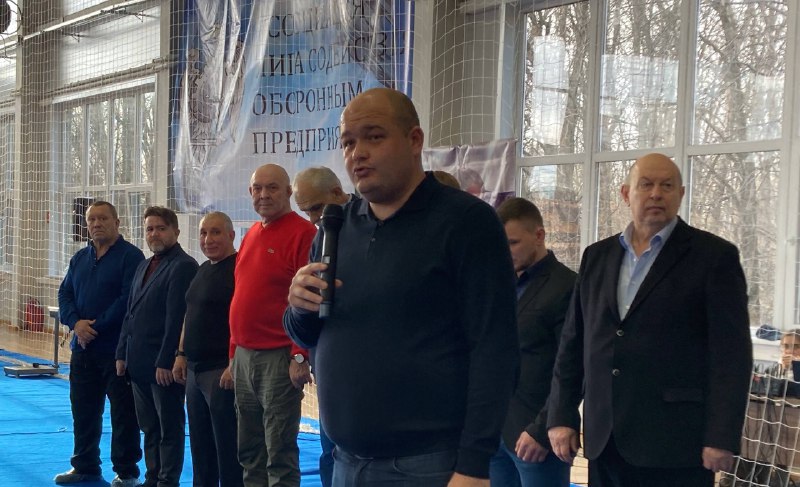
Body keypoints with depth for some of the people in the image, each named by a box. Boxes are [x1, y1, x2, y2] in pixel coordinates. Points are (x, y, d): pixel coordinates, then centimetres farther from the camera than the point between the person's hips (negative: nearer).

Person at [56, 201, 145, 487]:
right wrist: (76, 322, -9)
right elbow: (65, 293, 10)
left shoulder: (130, 256, -8)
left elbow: (128, 300, -17)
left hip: (117, 348, -7)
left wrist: (97, 327, -17)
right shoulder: (80, 258, 14)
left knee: (123, 414, 0)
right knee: (83, 410, 13)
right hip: (83, 348, 7)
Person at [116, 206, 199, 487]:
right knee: (149, 427, 14)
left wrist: (165, 362, -19)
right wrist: (122, 354, 12)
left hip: (164, 365, -8)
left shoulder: (183, 266, -11)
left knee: (169, 429, 2)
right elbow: (130, 314, 19)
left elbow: (176, 319, -17)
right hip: (139, 363, 8)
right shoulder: (144, 267, 17)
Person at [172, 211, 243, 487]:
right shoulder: (203, 270, 16)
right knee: (200, 443, 15)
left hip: (223, 370, -9)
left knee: (227, 445, -4)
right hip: (195, 369, 9)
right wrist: (181, 354, 16)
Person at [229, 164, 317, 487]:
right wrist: (234, 351, 17)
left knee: (280, 452, -3)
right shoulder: (251, 235, 16)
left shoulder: (303, 233, -9)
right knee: (249, 449, 14)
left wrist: (300, 356, -18)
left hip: (279, 358, -8)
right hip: (243, 356, 8)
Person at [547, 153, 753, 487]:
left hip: (675, 445, -4)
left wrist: (721, 438, -12)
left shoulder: (714, 256, -1)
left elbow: (731, 354, -6)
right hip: (605, 442, 4)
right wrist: (561, 416, 9)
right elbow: (573, 344, 15)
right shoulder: (597, 257, 13)